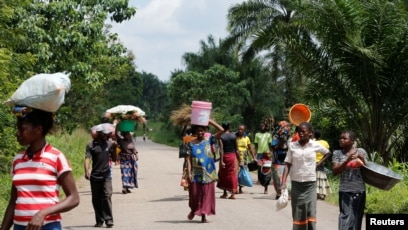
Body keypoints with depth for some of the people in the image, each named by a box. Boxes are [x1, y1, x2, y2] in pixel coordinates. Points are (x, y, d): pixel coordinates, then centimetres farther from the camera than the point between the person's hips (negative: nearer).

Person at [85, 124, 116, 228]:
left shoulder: (109, 144, 5)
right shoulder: (91, 145, -4)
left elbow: (114, 159, 13)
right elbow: (87, 159, -14)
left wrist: (114, 149, -4)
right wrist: (87, 171, -30)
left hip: (106, 176, 1)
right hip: (95, 176, -1)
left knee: (107, 197, -10)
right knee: (96, 199, 6)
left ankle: (109, 220, -9)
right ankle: (99, 220, 17)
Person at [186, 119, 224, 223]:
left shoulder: (209, 141, 4)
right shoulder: (191, 144, 3)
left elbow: (221, 130, -2)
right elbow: (188, 159, -1)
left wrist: (210, 122, -3)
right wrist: (189, 172, -10)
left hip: (208, 172, 1)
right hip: (196, 173, 0)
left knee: (207, 193, 0)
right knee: (194, 193, 4)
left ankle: (204, 215, 5)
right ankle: (193, 210, 31)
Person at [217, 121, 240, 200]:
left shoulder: (221, 137, -8)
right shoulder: (234, 136, 0)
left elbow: (221, 150, -14)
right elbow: (236, 149, 2)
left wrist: (221, 161, -15)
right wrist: (239, 159, 9)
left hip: (225, 156, -2)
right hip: (233, 156, 2)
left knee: (223, 174, 14)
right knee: (233, 174, 4)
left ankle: (225, 193, 19)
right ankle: (233, 193, -2)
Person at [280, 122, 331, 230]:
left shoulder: (315, 145, -2)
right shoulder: (292, 145, -2)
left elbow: (328, 153, 16)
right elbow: (287, 165, -2)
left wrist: (318, 164, 3)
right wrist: (283, 183, -11)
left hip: (310, 184, -1)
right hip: (296, 184, 1)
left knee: (311, 213, -7)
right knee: (297, 214, 4)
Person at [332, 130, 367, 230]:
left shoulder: (361, 152, 4)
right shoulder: (337, 153, 1)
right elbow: (335, 171, -8)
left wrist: (362, 159, -12)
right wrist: (347, 160, -19)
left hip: (360, 190, 2)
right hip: (345, 191, -2)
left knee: (357, 218, 7)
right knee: (346, 216, -13)